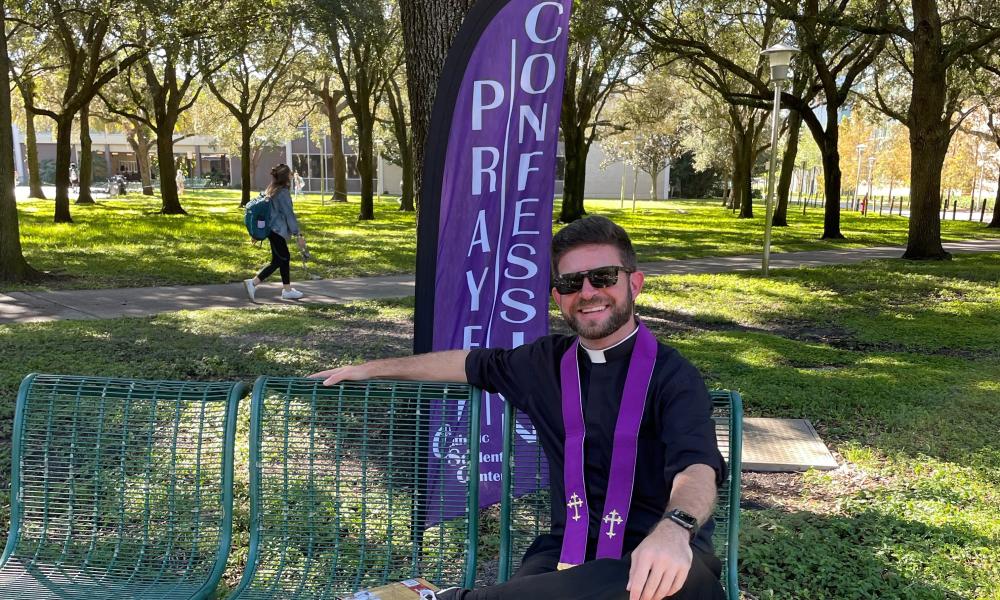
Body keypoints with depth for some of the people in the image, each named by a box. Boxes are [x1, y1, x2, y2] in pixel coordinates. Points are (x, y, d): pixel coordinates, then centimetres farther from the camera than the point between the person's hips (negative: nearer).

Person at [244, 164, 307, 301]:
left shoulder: (270, 191, 11)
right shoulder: (283, 193, -16)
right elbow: (289, 214, -17)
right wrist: (298, 235, -14)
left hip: (272, 229, 9)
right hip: (277, 231, -9)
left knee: (285, 258, 14)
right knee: (278, 261, -3)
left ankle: (287, 290, 18)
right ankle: (253, 283, -7)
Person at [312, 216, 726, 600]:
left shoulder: (671, 375, -5)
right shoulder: (549, 362, 11)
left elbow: (696, 467, -23)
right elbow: (465, 363, 27)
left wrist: (673, 530, -46)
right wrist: (371, 369, 35)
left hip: (658, 557, -1)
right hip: (569, 550, 2)